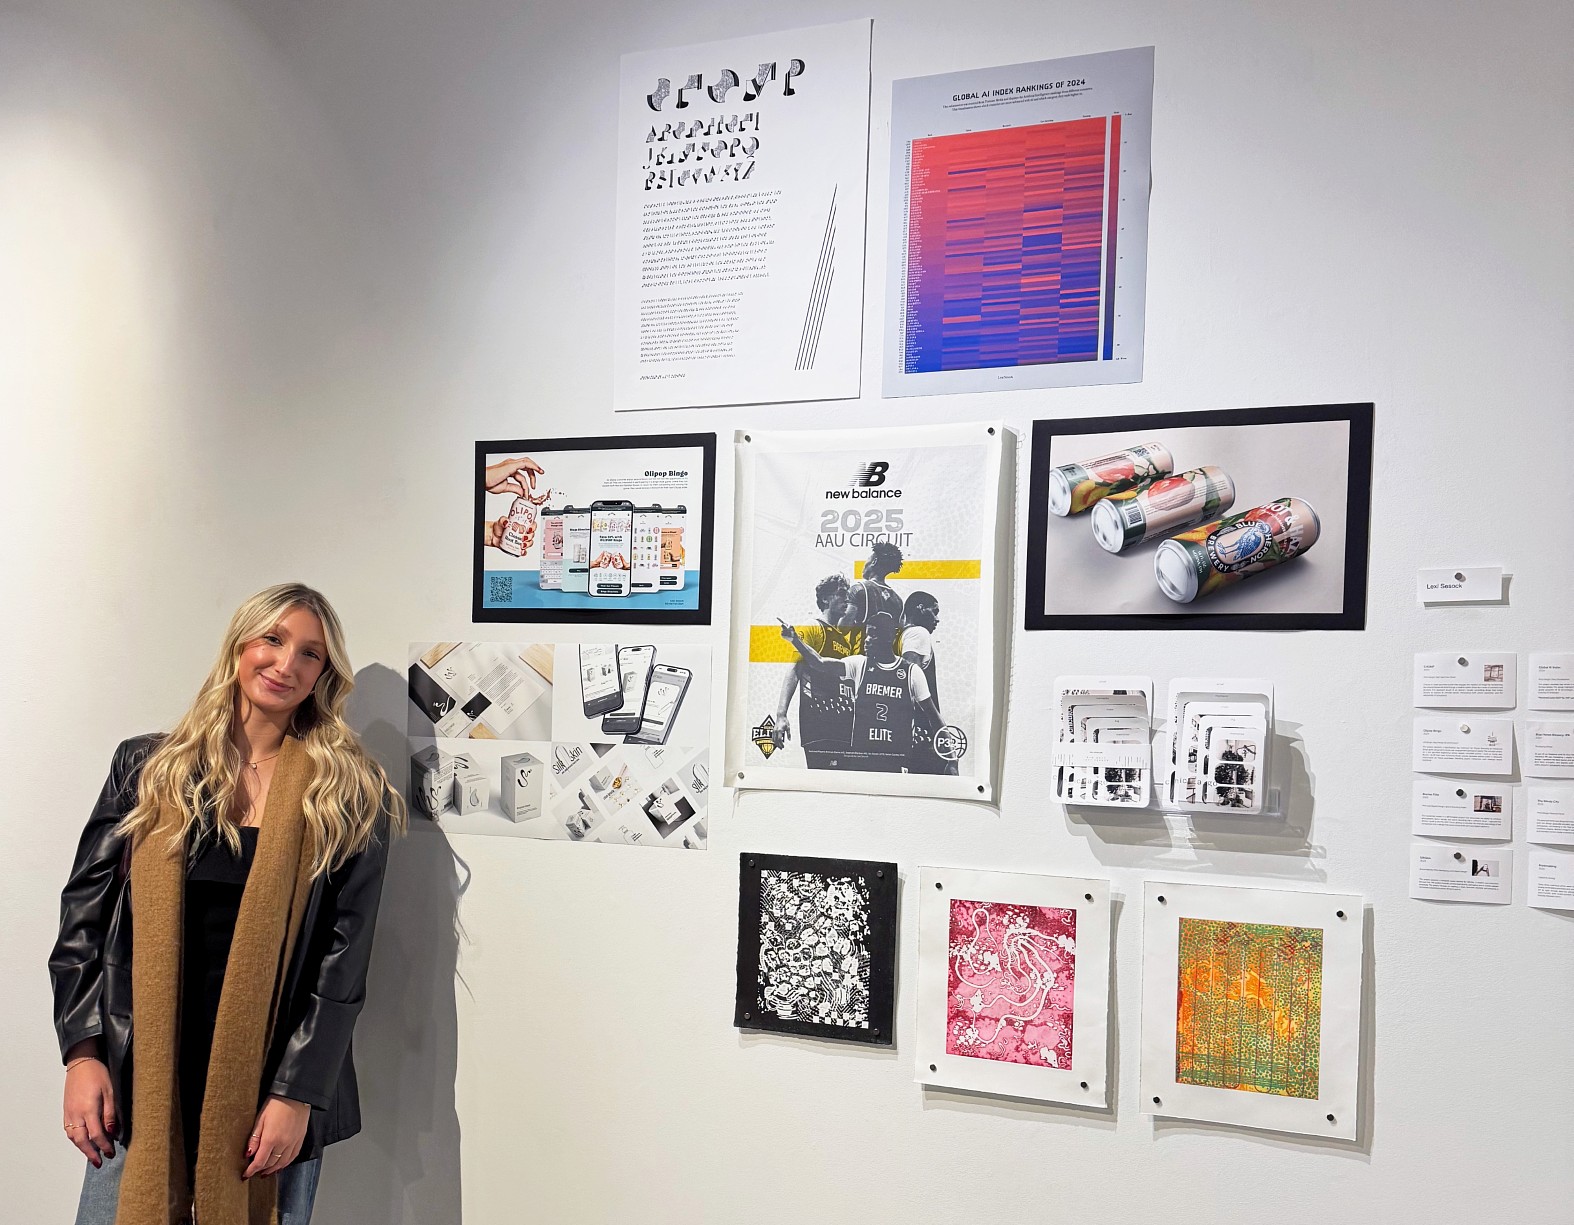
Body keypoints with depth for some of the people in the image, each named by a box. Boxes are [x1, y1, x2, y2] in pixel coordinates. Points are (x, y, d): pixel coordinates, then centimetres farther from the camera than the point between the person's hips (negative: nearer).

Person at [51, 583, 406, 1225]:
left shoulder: (348, 796, -4)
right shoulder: (146, 768, 4)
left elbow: (344, 958, -5)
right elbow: (84, 915, 5)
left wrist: (297, 1095, -9)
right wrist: (82, 1053, -3)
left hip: (274, 1085, -1)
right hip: (139, 1078, 2)